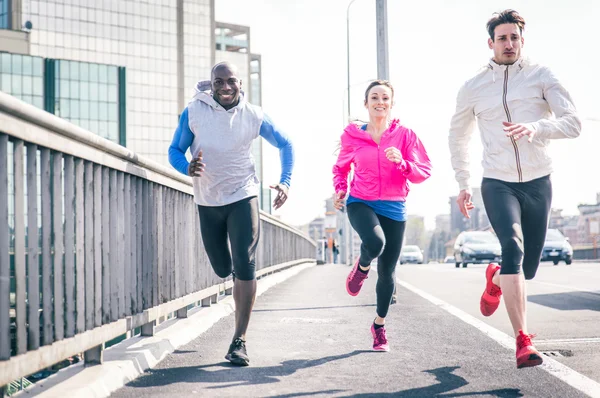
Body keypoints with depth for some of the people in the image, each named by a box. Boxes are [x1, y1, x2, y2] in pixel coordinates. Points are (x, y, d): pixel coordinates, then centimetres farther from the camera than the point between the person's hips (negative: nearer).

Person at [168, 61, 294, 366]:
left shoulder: (253, 116, -7)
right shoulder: (193, 112, -7)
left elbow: (285, 145, 7)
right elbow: (174, 151, -1)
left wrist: (285, 182, -6)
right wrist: (188, 168, -24)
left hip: (242, 196, -2)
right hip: (207, 201, 2)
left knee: (244, 266, -13)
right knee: (222, 269, 11)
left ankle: (239, 341, -9)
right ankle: (240, 280, 51)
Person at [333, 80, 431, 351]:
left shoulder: (405, 135, -2)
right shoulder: (352, 136, 0)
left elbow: (424, 172, -4)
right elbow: (341, 168, 16)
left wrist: (402, 163, -22)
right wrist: (340, 190, -2)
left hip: (393, 208, 1)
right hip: (360, 203, -1)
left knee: (387, 272, 7)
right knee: (375, 242, -34)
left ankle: (380, 324, 31)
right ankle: (362, 267, 4)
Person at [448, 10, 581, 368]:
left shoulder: (541, 76, -2)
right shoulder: (473, 89, 4)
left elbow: (573, 123, -12)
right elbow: (458, 137, 19)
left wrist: (536, 128, -31)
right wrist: (463, 185, 16)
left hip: (539, 184, 1)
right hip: (498, 184, -1)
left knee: (528, 268, 8)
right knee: (513, 247, -25)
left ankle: (496, 278, 46)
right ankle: (523, 341, -24)